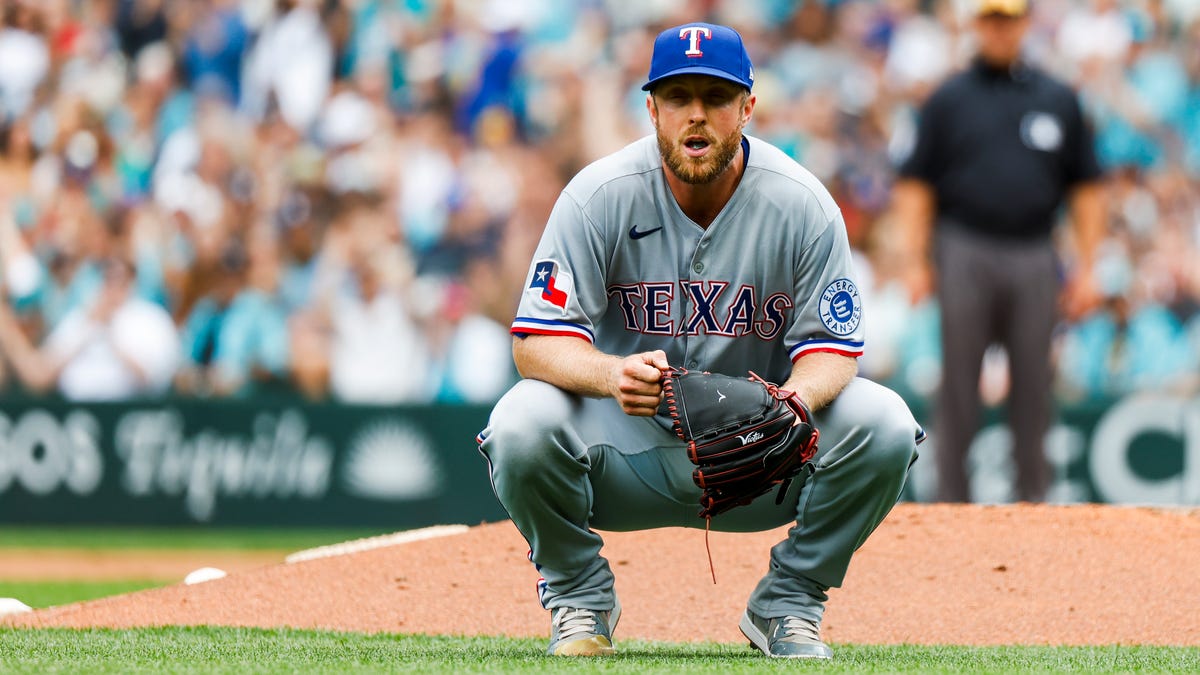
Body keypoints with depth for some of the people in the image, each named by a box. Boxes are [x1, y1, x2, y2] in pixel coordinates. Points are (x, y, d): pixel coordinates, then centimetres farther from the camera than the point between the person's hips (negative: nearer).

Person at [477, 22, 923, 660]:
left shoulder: (803, 205, -11)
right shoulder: (599, 196, -14)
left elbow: (833, 345, -8)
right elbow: (536, 342, -18)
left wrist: (797, 398, -33)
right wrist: (611, 374, -41)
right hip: (629, 440, -1)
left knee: (883, 425, -25)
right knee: (522, 426, -32)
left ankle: (788, 606, -1)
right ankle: (581, 600, -2)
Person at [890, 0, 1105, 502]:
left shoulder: (1057, 101, 12)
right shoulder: (949, 100, 7)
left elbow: (1085, 188, 12)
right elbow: (915, 184, 4)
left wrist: (1085, 269, 5)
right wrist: (917, 263, -6)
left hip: (1034, 260, 2)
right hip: (966, 256, -2)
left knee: (1032, 386, 3)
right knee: (959, 383, -2)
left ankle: (1034, 500, 9)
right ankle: (952, 501, 1)